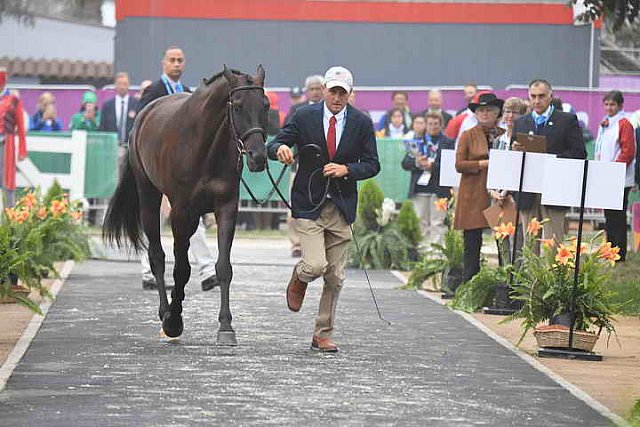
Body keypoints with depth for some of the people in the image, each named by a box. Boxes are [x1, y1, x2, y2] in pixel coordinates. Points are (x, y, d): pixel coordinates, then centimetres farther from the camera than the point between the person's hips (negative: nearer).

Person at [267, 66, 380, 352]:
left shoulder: (362, 123, 2)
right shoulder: (304, 117, -2)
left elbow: (372, 165, 3)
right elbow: (273, 146, -1)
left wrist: (346, 169, -15)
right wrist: (281, 148, -25)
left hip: (342, 207, 2)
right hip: (309, 204, -2)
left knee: (335, 278, 5)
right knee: (315, 265, -18)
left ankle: (323, 335, 18)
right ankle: (299, 278, 20)